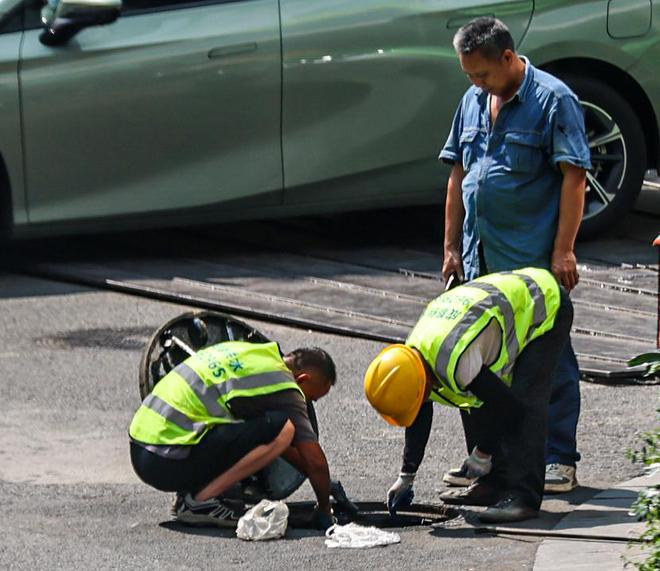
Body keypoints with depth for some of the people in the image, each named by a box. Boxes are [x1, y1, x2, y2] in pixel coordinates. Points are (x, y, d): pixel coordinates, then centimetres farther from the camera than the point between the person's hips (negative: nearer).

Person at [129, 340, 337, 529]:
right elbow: (316, 462, -3)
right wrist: (324, 511, 12)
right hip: (169, 463, -9)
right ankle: (201, 500, -11)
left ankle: (189, 491, 11)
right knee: (283, 429, -14)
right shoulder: (281, 383, -7)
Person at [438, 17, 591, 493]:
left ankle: (559, 460, 5)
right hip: (481, 258, 7)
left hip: (535, 258, -7)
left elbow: (574, 178, -12)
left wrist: (563, 250, -17)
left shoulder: (553, 100, -8)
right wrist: (452, 247, 14)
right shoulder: (473, 101, 13)